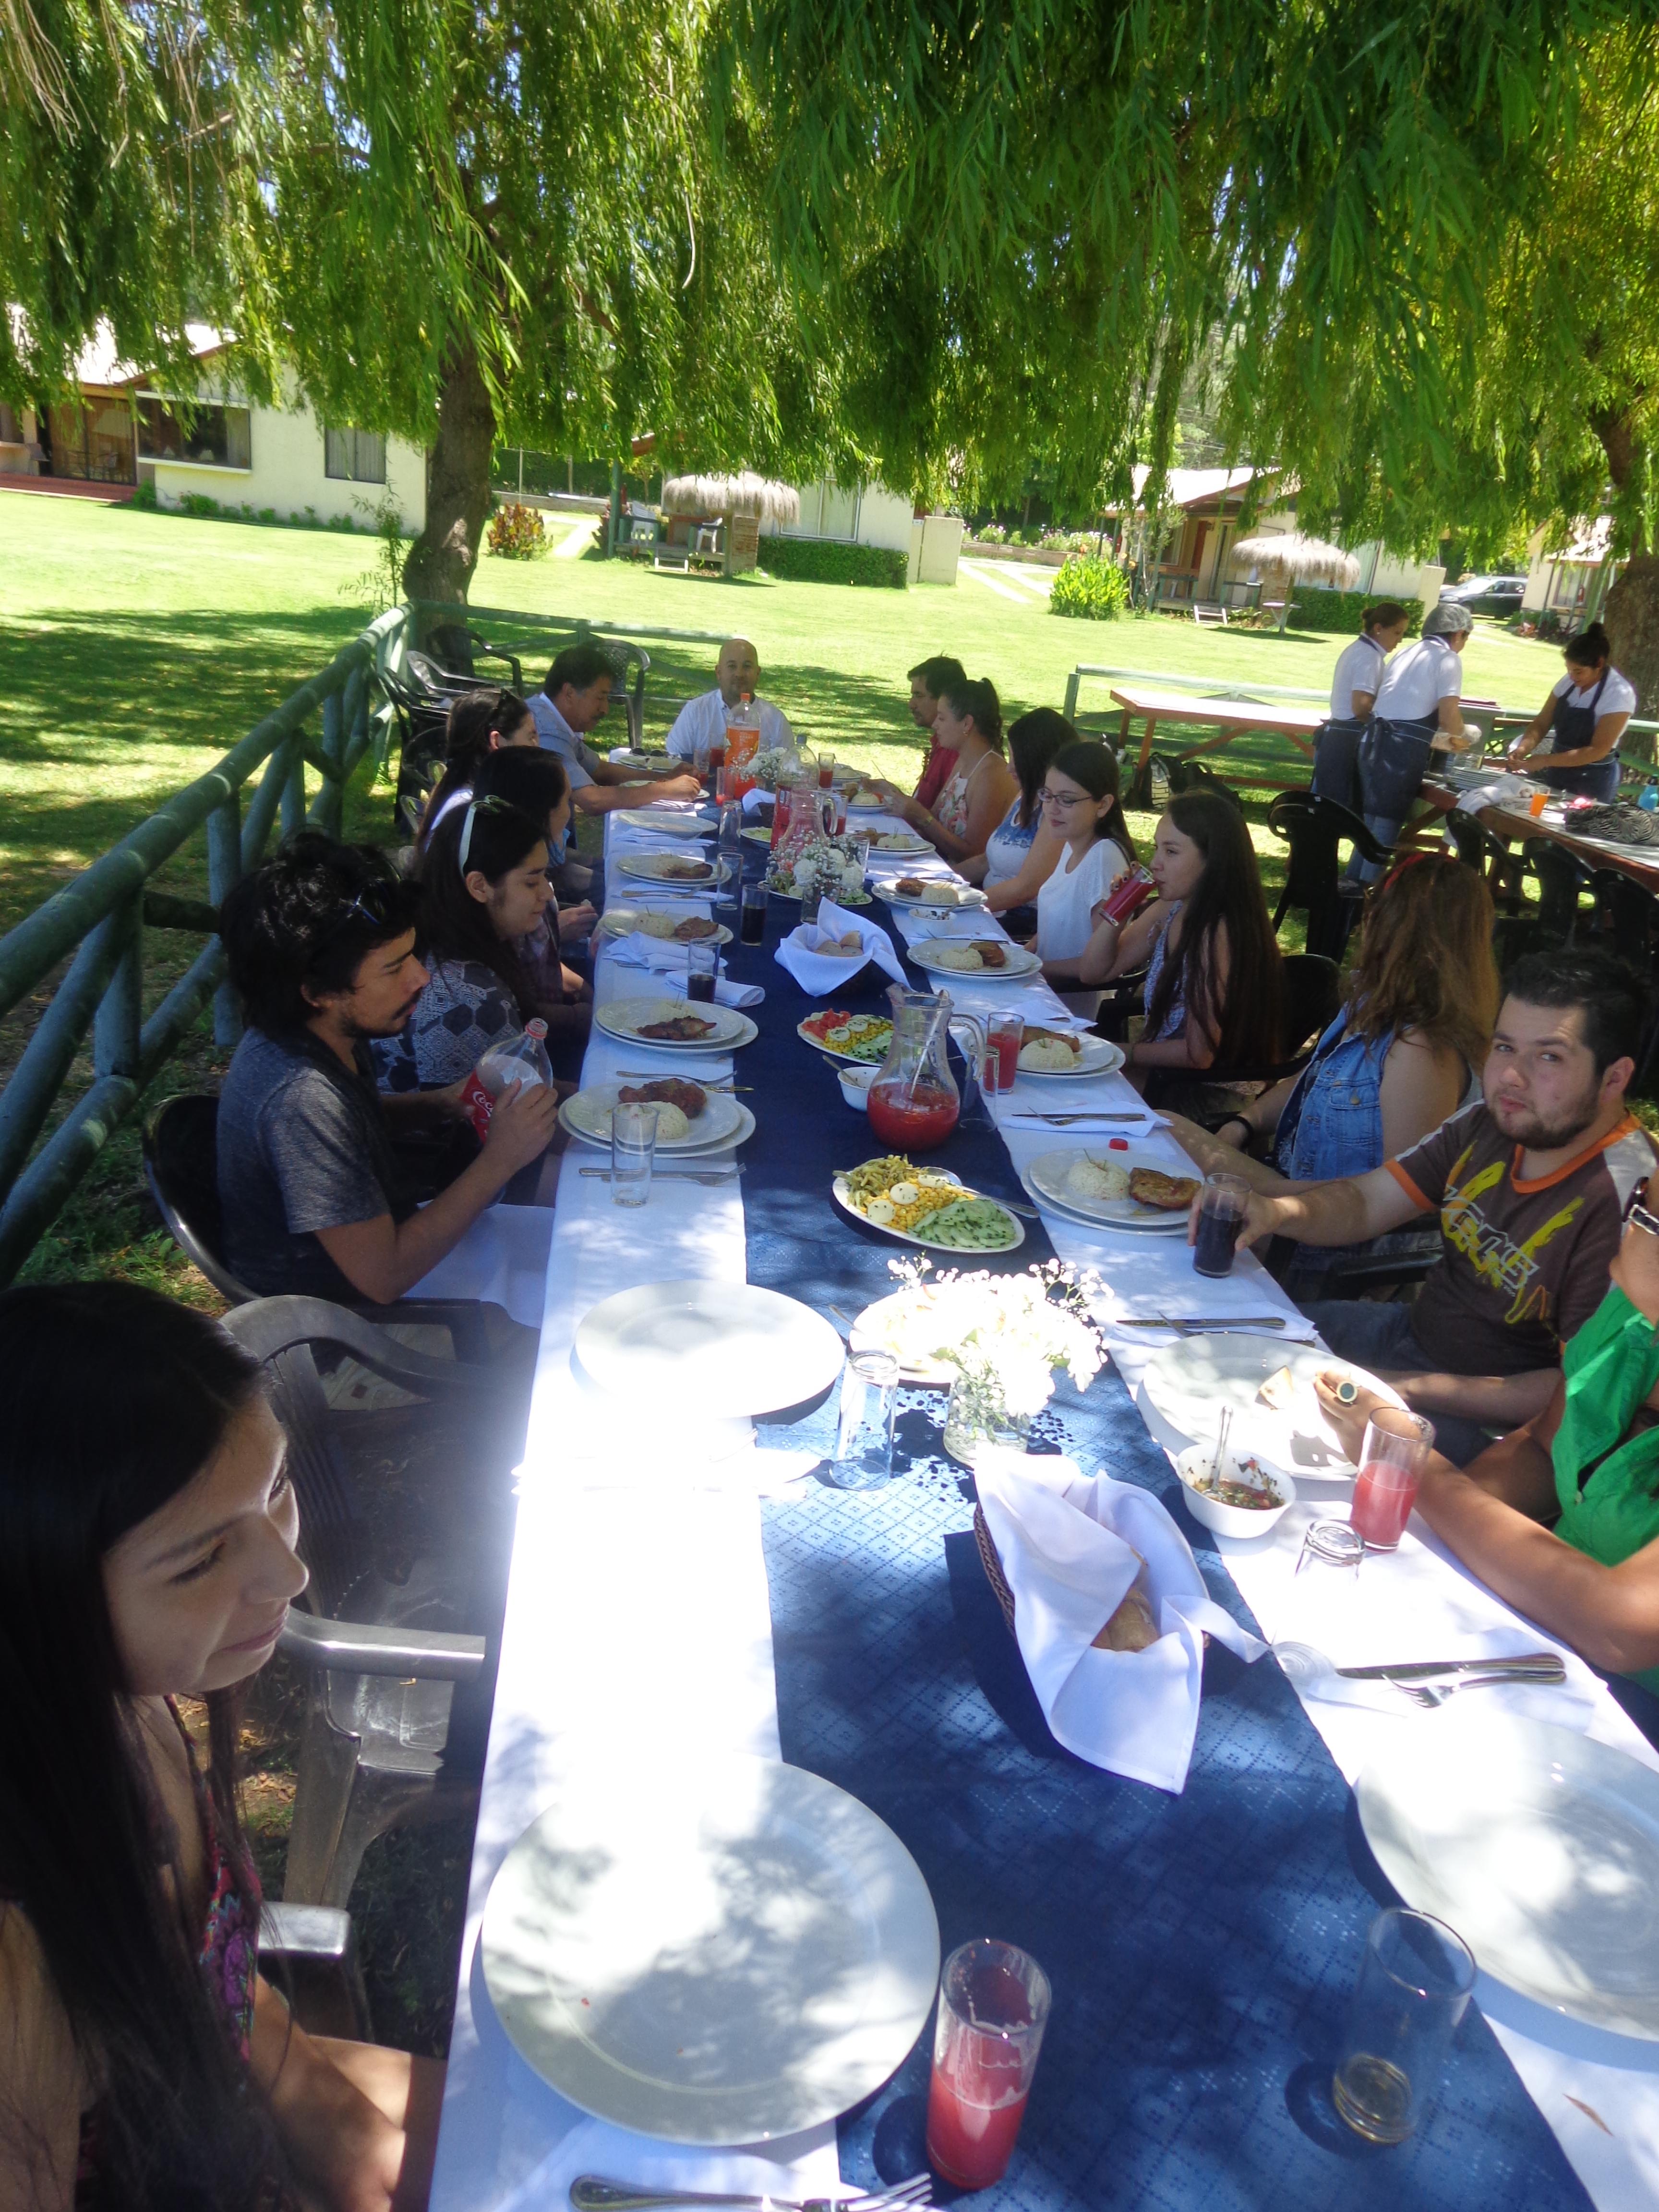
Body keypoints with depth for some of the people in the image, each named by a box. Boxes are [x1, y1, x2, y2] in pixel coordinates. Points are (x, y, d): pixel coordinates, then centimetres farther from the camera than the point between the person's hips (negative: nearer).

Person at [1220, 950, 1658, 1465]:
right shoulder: (1490, 1123, -4)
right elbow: (1364, 1202, 1)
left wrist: (1411, 1388, -26)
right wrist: (1276, 1210, -21)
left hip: (1497, 1423, -8)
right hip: (1412, 1330, 8)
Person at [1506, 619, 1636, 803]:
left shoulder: (1619, 693, -18)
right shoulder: (1569, 682, -2)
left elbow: (1598, 750, -22)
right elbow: (1542, 723, 1)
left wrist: (1545, 761, -29)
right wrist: (1524, 748, -20)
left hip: (1593, 781, -5)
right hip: (1559, 773, 6)